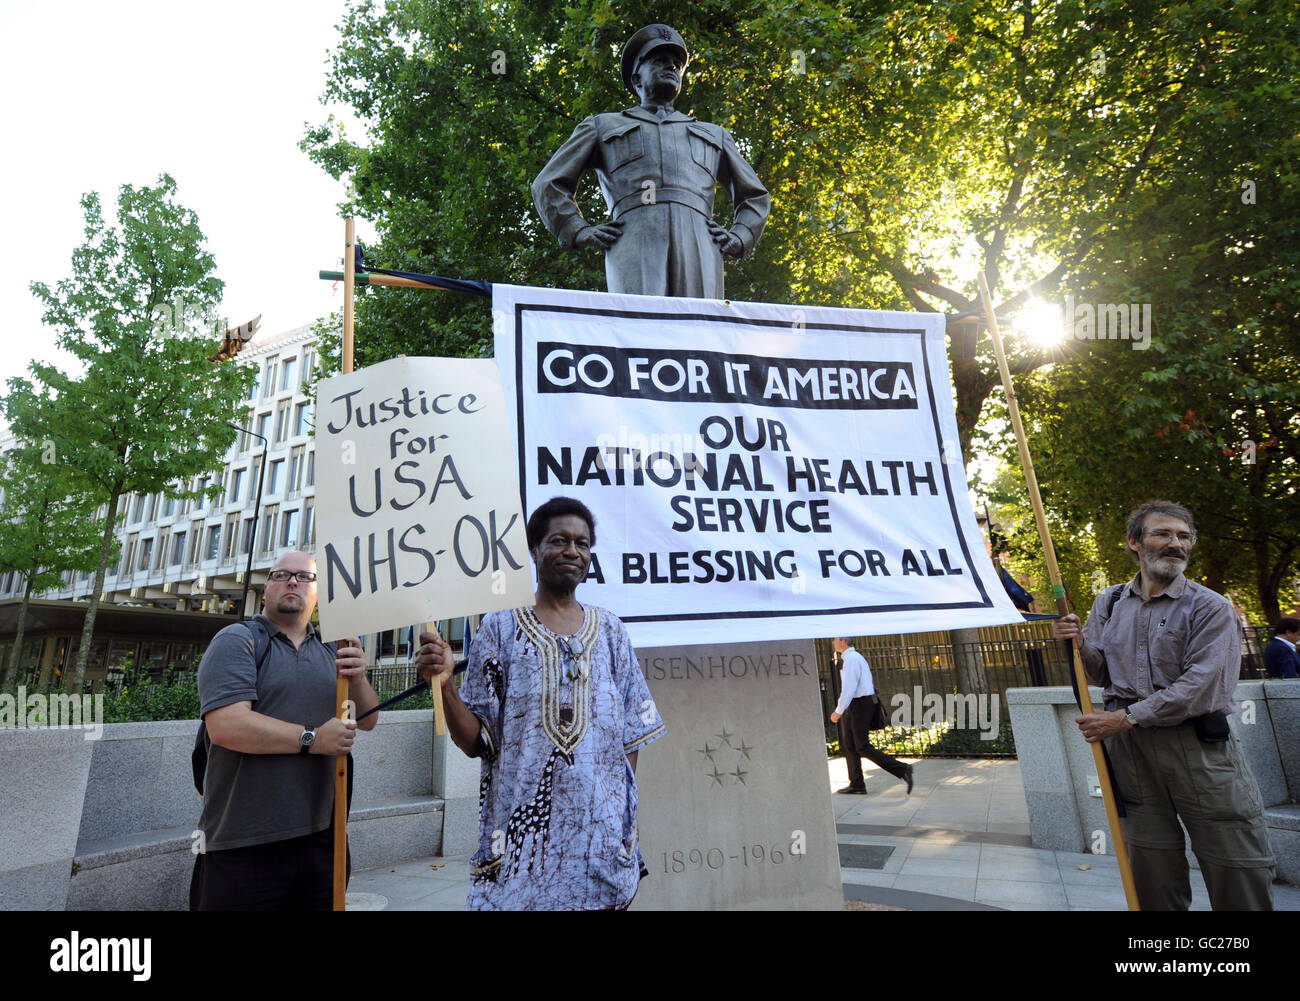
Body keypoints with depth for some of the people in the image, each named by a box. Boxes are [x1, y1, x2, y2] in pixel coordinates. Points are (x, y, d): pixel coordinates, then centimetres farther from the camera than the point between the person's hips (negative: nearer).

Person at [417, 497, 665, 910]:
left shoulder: (609, 630, 4)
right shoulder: (500, 627, -3)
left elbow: (631, 732, 7)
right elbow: (476, 742, -5)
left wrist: (628, 810, 2)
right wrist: (445, 684, -21)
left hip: (602, 829, 2)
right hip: (523, 830, -2)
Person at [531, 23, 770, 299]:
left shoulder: (713, 135, 37)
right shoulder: (602, 126, 31)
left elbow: (755, 194, 38)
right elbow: (548, 184, 24)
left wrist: (739, 237, 15)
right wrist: (579, 231, 5)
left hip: (699, 245, 2)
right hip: (636, 242, -2)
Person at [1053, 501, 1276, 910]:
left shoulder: (1210, 608, -4)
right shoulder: (1109, 603, 9)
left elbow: (1199, 689, -15)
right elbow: (1101, 675, 13)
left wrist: (1125, 718, -18)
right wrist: (1080, 645, -7)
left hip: (1199, 748, -3)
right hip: (1132, 749, 3)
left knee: (1241, 879, 4)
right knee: (1154, 879, 13)